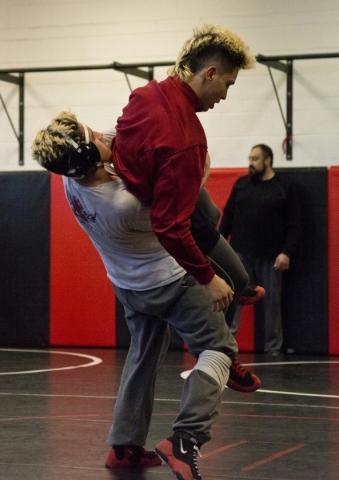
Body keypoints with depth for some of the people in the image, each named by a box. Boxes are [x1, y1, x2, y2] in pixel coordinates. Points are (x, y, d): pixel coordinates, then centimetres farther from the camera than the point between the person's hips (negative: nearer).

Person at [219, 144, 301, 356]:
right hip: (240, 253, 2)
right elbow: (228, 215, 11)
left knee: (271, 302, 7)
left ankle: (273, 347, 17)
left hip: (270, 257, -2)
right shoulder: (241, 184, 8)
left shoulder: (285, 187, -1)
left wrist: (287, 252, -13)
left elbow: (294, 224, -5)